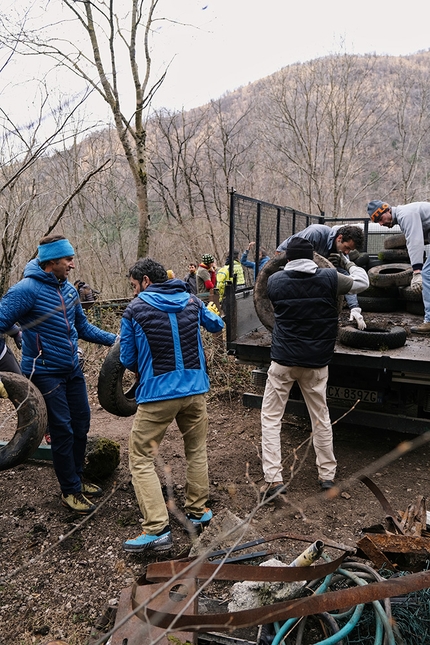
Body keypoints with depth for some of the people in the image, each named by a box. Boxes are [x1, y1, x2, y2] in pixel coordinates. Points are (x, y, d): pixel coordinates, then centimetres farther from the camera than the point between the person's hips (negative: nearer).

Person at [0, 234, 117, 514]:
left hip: (72, 369, 7)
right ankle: (70, 491, 20)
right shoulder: (26, 289, -18)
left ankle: (77, 478, 34)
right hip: (46, 373, -7)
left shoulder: (69, 289, 4)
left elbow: (83, 327, 13)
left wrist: (115, 339, 4)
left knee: (81, 424, 13)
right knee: (63, 431, 1)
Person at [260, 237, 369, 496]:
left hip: (283, 359, -1)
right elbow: (362, 282, 8)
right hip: (316, 361, 1)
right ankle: (327, 474, 27)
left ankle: (274, 479, 3)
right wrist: (349, 263, 27)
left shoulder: (275, 280, -5)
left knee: (271, 418, 8)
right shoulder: (329, 278, -6)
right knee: (321, 417, 16)